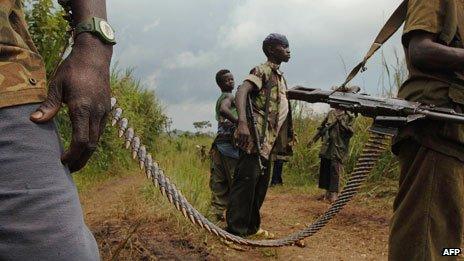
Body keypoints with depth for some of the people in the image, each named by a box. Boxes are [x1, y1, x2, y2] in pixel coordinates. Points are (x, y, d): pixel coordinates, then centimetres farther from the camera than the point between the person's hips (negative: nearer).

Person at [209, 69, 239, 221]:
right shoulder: (230, 97, -8)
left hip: (219, 141, 9)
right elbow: (224, 110, -29)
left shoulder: (219, 99, 21)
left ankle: (218, 211, 12)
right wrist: (240, 123, -28)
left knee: (219, 179, 8)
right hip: (229, 141, -9)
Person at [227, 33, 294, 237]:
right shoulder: (262, 71, -6)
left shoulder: (280, 77, 22)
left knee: (261, 184, 12)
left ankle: (251, 226, 22)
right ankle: (235, 230, -7)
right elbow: (241, 91, -21)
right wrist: (242, 122, -35)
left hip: (270, 141, 10)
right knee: (246, 180, -10)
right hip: (256, 136, -10)